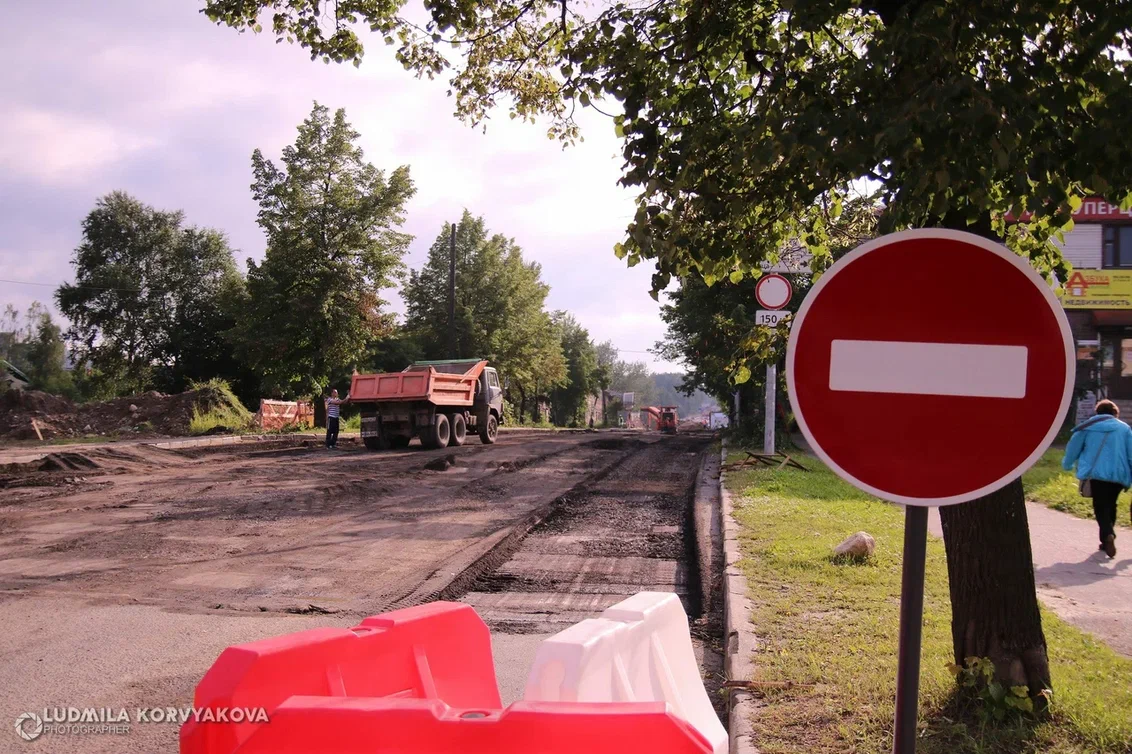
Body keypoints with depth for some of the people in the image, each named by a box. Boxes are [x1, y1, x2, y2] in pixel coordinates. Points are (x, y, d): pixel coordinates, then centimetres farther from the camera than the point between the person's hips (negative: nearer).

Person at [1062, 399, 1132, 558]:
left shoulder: (1088, 427, 8)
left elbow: (1073, 448, 14)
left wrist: (1067, 465, 32)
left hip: (1097, 473, -1)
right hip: (1118, 475, 2)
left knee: (1100, 507, 0)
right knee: (1110, 506, 19)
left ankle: (1108, 535, -26)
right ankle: (1107, 539, 19)